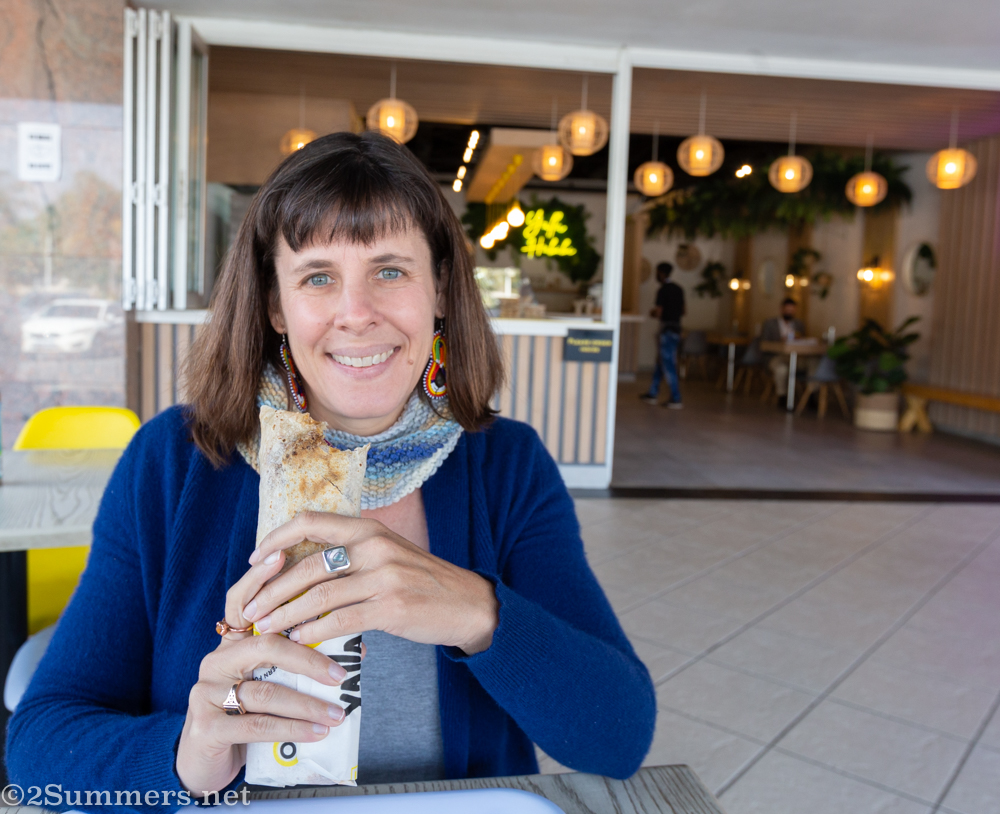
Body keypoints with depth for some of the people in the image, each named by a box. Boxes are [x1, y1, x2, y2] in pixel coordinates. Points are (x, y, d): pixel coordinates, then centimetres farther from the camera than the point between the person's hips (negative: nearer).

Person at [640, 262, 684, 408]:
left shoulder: (663, 290, -14)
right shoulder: (678, 289, 11)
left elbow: (658, 313, -17)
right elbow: (683, 311, 18)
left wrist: (652, 314, 3)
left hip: (667, 329, -9)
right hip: (676, 328, 9)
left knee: (668, 365, -5)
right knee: (660, 362, 16)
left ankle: (676, 399, -4)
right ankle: (653, 393, 24)